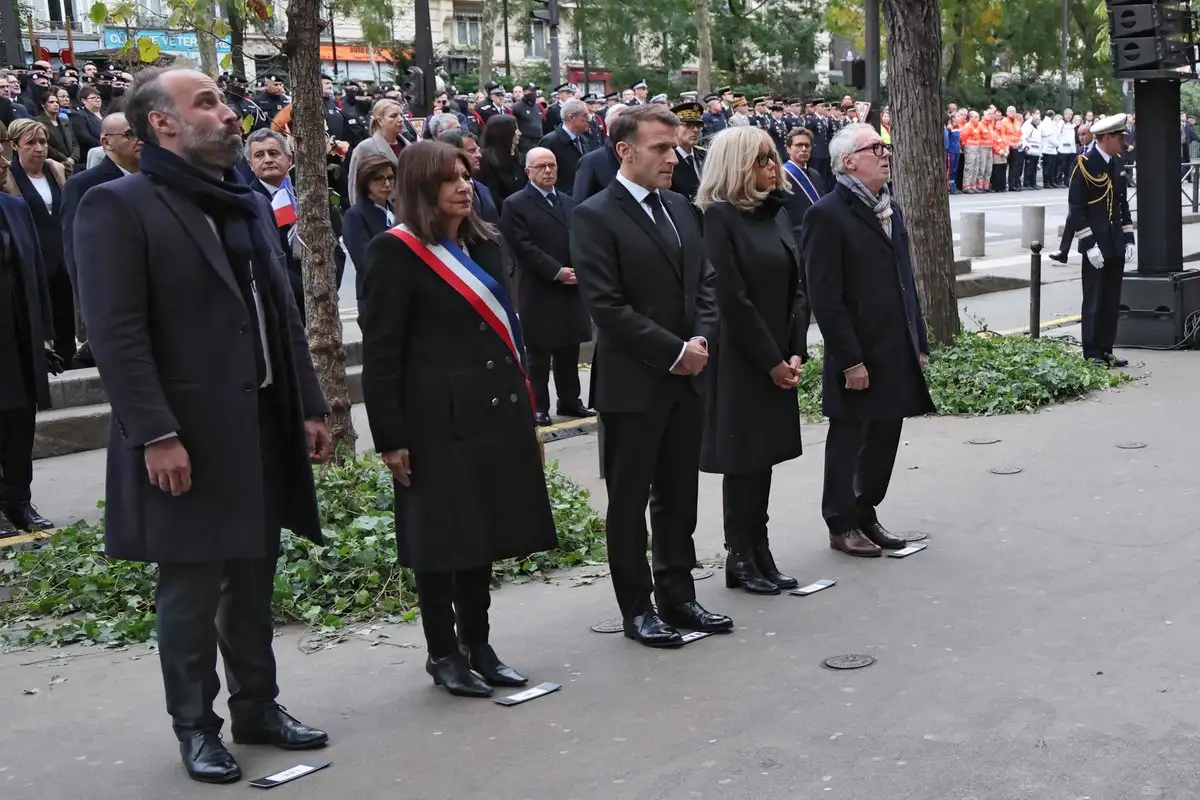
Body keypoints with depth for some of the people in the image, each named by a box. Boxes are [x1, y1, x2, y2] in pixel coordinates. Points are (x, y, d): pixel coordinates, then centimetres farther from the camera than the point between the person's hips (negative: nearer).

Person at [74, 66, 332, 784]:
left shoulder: (250, 205, 15)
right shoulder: (120, 206, -9)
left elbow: (285, 317, 16)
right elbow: (117, 334, -15)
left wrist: (310, 407, 11)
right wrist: (157, 435, -21)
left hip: (265, 426, 7)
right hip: (189, 439, -6)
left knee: (254, 580, 15)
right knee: (191, 589, 4)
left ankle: (258, 706, 29)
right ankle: (196, 726, 20)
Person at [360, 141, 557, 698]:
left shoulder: (484, 242, 13)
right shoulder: (396, 251, -9)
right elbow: (381, 351, -11)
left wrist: (523, 402, 12)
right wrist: (390, 438, -14)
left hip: (496, 408, 7)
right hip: (437, 417, -7)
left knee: (483, 530, 13)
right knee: (441, 535, 2)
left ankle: (477, 646, 25)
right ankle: (442, 653, 17)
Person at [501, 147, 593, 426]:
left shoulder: (569, 202, 16)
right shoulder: (515, 204, -4)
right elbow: (524, 248, -12)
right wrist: (557, 272, -17)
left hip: (571, 289, 6)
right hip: (539, 292, -5)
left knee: (569, 351, 11)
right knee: (538, 354, 0)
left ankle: (570, 401, 21)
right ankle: (538, 406, 7)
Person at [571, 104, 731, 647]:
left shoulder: (679, 207, 12)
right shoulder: (594, 217, -10)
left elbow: (704, 282, 14)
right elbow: (607, 307, -17)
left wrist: (701, 341, -4)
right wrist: (673, 351, -15)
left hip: (686, 378, 7)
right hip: (632, 384, -7)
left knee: (679, 498, 14)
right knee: (629, 502, 5)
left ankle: (677, 597, 25)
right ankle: (637, 609, 16)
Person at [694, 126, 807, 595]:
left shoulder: (777, 213, 10)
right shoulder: (720, 217, -12)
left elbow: (796, 286, 10)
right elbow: (732, 299, -16)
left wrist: (796, 352, -1)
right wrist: (772, 362, -13)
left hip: (779, 361, 7)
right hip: (740, 361, -7)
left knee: (764, 456, 11)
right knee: (743, 460, 1)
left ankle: (761, 556, 18)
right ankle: (740, 560, 12)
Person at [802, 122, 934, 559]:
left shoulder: (890, 207, 14)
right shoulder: (827, 215, -13)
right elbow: (825, 298, -17)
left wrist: (919, 343, 14)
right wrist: (850, 360, -18)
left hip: (897, 354, 8)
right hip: (858, 358, -7)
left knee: (885, 439, 14)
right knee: (848, 440, 6)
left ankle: (866, 515, 29)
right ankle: (841, 526, 20)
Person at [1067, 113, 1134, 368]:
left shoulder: (1117, 163, 10)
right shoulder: (1084, 164, -12)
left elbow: (1122, 202, 17)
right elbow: (1075, 208, -14)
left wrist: (1128, 239, 11)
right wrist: (1089, 245, -17)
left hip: (1116, 245, 7)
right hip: (1096, 246, -7)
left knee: (1112, 302, 11)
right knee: (1094, 302, 0)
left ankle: (1106, 351, 18)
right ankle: (1092, 355, 7)